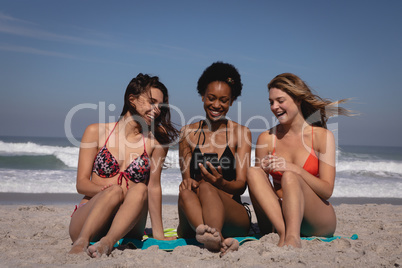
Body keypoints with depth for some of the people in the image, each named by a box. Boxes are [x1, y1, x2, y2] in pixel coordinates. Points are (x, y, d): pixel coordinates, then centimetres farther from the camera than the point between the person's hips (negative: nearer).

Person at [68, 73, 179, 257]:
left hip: (126, 228, 1)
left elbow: (154, 187, 7)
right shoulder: (96, 132, 5)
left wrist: (158, 234, 0)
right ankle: (80, 243, -46)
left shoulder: (154, 143, 8)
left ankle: (108, 242, -46)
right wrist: (109, 190, -20)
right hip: (86, 224, -1)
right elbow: (81, 184, 1)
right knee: (115, 190, -32)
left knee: (140, 189, -30)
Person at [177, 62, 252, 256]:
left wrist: (222, 183, -25)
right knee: (184, 192, -31)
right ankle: (219, 240, -57)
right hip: (193, 224, 2)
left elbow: (241, 185, -1)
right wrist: (188, 182, -19)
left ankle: (210, 236, -59)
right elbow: (186, 176, 7)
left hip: (233, 218, -1)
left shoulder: (241, 133, 8)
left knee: (206, 187, -32)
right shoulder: (188, 133, 13)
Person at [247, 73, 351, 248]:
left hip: (317, 223, -2)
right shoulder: (266, 138, 5)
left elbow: (327, 191, -9)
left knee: (289, 177, -30)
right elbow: (257, 187, 8)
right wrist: (263, 171, -14)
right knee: (253, 172, -22)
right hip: (277, 216, 3)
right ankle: (283, 233, -38)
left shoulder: (323, 136, -1)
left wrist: (295, 169, -23)